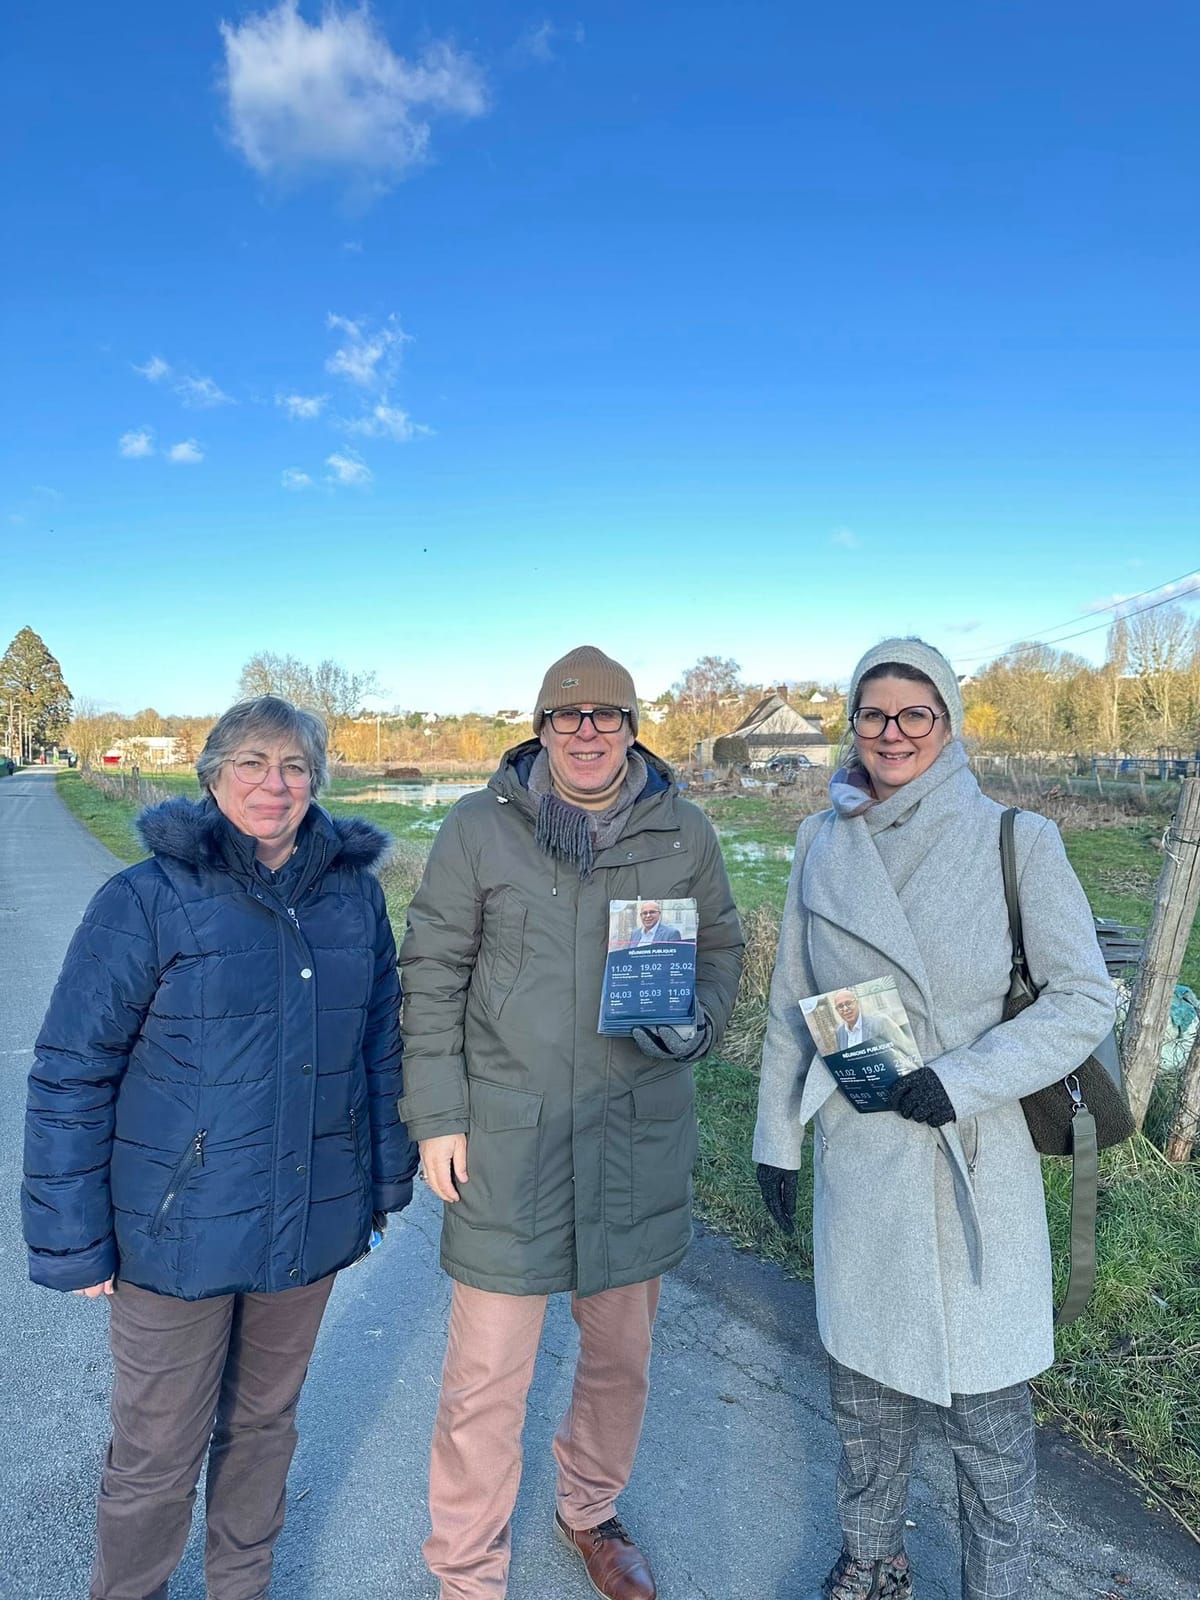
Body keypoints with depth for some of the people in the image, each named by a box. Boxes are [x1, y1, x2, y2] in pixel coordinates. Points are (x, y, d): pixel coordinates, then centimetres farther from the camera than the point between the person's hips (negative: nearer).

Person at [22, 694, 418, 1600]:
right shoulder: (148, 900, -13)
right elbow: (71, 1073, -10)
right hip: (180, 1230, -3)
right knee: (159, 1453, 14)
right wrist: (71, 1238, -9)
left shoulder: (355, 892, -2)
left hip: (311, 1222, 4)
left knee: (266, 1421, 23)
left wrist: (387, 1176, 8)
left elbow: (381, 1043, 6)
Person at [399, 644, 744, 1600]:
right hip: (508, 1138, -2)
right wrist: (437, 1116, -4)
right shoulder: (479, 829, -5)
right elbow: (433, 976, -1)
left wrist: (694, 1025, -9)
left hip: (640, 1136, 3)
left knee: (623, 1353, 21)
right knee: (487, 1376, 7)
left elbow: (722, 950, 11)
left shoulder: (685, 833, 0)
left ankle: (592, 1510, 50)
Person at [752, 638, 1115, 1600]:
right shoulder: (823, 845, 0)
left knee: (983, 1406, 11)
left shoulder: (1016, 841, -9)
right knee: (865, 1383, 21)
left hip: (972, 1160, -3)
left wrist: (961, 1080, -18)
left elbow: (1086, 999, -7)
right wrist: (779, 1138, 8)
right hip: (855, 1159, 3)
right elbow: (792, 1005, 6)